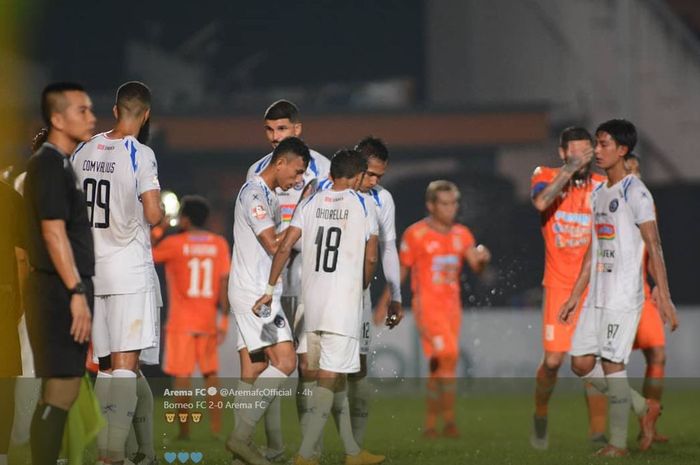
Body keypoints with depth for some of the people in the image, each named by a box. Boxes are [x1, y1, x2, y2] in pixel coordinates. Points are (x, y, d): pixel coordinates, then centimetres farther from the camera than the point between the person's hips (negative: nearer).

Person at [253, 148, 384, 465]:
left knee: (336, 377, 14)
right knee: (330, 377, -7)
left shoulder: (311, 204, 7)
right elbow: (370, 258, 3)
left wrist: (270, 290, 4)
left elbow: (285, 247, 0)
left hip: (311, 298, 5)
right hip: (344, 302, -5)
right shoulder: (362, 206, 0)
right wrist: (362, 287, 21)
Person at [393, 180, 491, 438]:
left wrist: (482, 259, -21)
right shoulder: (415, 234, -3)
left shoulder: (462, 235, 11)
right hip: (427, 307, -5)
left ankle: (430, 423, 16)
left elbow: (476, 266, 2)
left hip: (452, 307, 5)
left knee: (439, 366, 8)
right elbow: (401, 272, 4)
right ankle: (449, 420, -16)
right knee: (448, 357, -20)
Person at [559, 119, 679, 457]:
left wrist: (664, 298, -19)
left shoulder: (634, 192, -9)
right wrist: (574, 296, 20)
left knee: (611, 363, -8)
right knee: (581, 363, 5)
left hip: (624, 295, -8)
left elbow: (653, 246, -13)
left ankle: (618, 444, 1)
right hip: (597, 296, 8)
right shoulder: (598, 194, 16)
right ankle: (645, 408, 18)